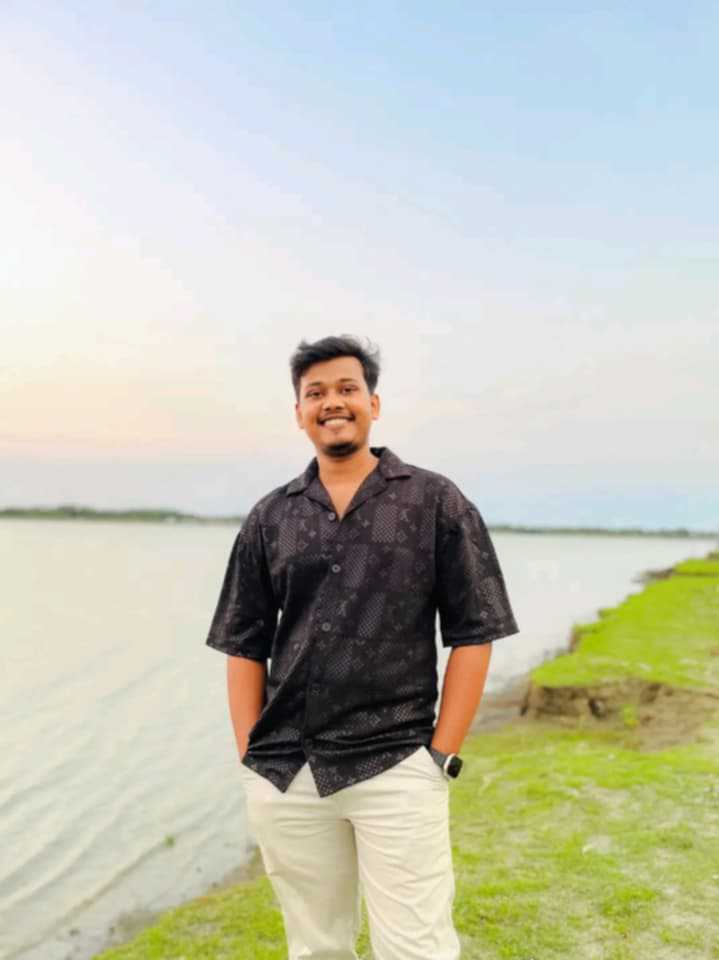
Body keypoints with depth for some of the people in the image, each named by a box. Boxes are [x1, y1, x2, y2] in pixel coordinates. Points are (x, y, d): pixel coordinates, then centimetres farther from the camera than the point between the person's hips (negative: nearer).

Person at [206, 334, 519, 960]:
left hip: (396, 769, -3)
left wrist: (442, 757, -5)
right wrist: (250, 757, 3)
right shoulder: (269, 519, 8)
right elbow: (244, 647, 10)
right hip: (284, 777, 3)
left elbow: (472, 635, -1)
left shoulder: (436, 503, 0)